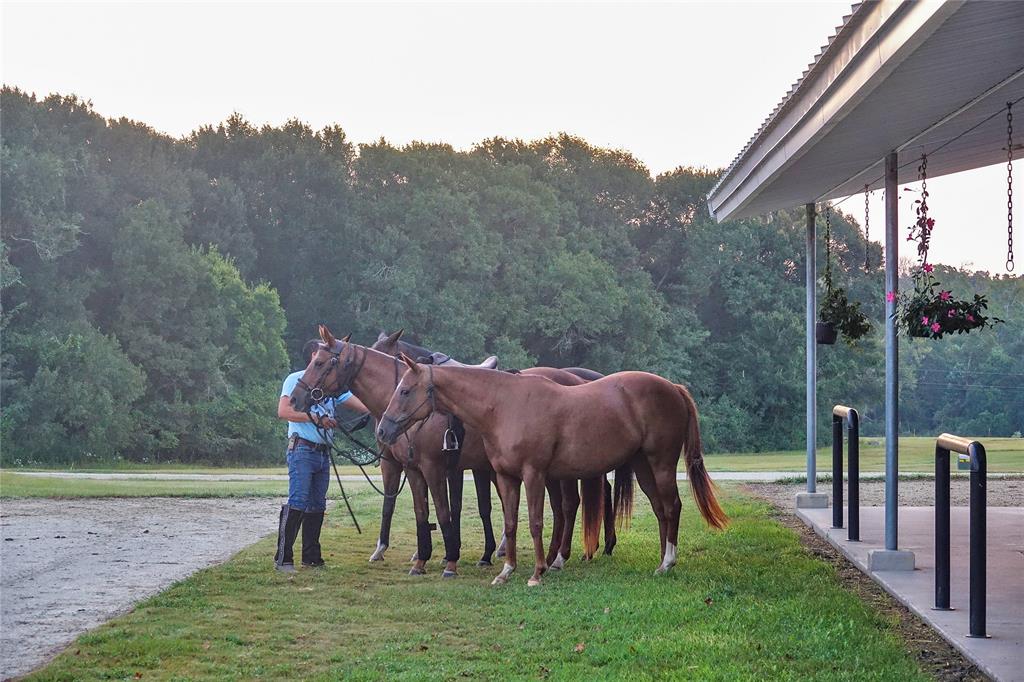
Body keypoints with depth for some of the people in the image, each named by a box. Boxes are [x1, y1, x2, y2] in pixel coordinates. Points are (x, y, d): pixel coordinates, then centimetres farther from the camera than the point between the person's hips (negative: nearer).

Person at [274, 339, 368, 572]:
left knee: (317, 506, 8)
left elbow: (364, 405, 16)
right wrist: (317, 419, -15)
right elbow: (284, 411, -14)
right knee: (297, 502, -13)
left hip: (323, 453, 7)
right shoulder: (296, 379, -1)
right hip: (302, 449, -7)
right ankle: (283, 558, -12)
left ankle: (311, 558, 12)